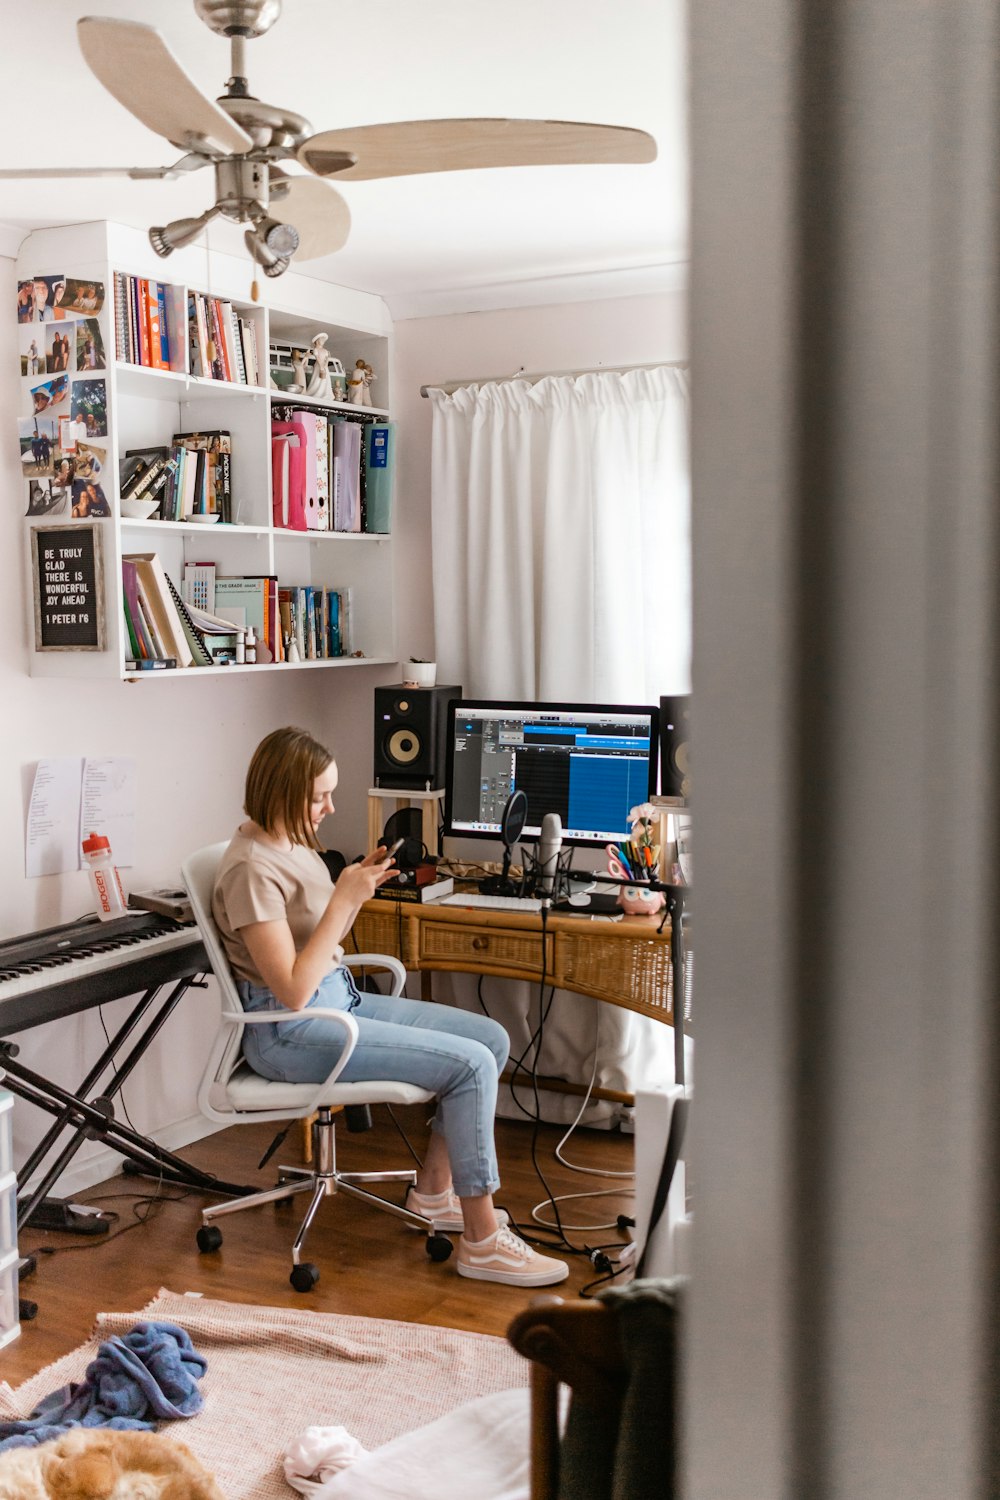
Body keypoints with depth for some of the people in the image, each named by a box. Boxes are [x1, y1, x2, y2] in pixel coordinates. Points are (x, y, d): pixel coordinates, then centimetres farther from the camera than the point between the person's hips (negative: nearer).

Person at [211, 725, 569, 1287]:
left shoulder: (293, 843, 8)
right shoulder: (252, 868, -20)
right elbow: (293, 990, -23)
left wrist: (361, 883, 1)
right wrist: (344, 897, -22)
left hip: (339, 999, 10)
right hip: (290, 1031, -10)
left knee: (492, 1038, 5)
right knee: (472, 1065, -18)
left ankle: (434, 1190, 16)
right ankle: (482, 1240, -8)